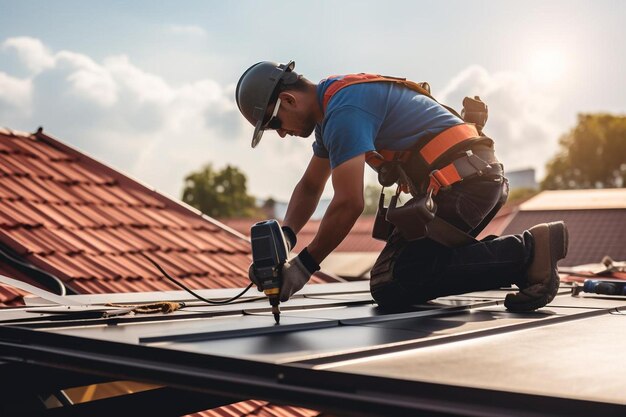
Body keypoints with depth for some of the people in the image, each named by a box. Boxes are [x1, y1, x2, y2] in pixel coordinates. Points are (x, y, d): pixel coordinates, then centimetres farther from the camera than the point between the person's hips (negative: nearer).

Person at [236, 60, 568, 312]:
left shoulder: (343, 110, -13)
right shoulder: (331, 107, 20)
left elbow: (349, 204, -20)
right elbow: (310, 187, 26)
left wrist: (304, 265, -9)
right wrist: (284, 236, 10)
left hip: (459, 182, -10)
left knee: (390, 287, -12)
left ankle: (524, 252, -13)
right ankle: (522, 256, 10)